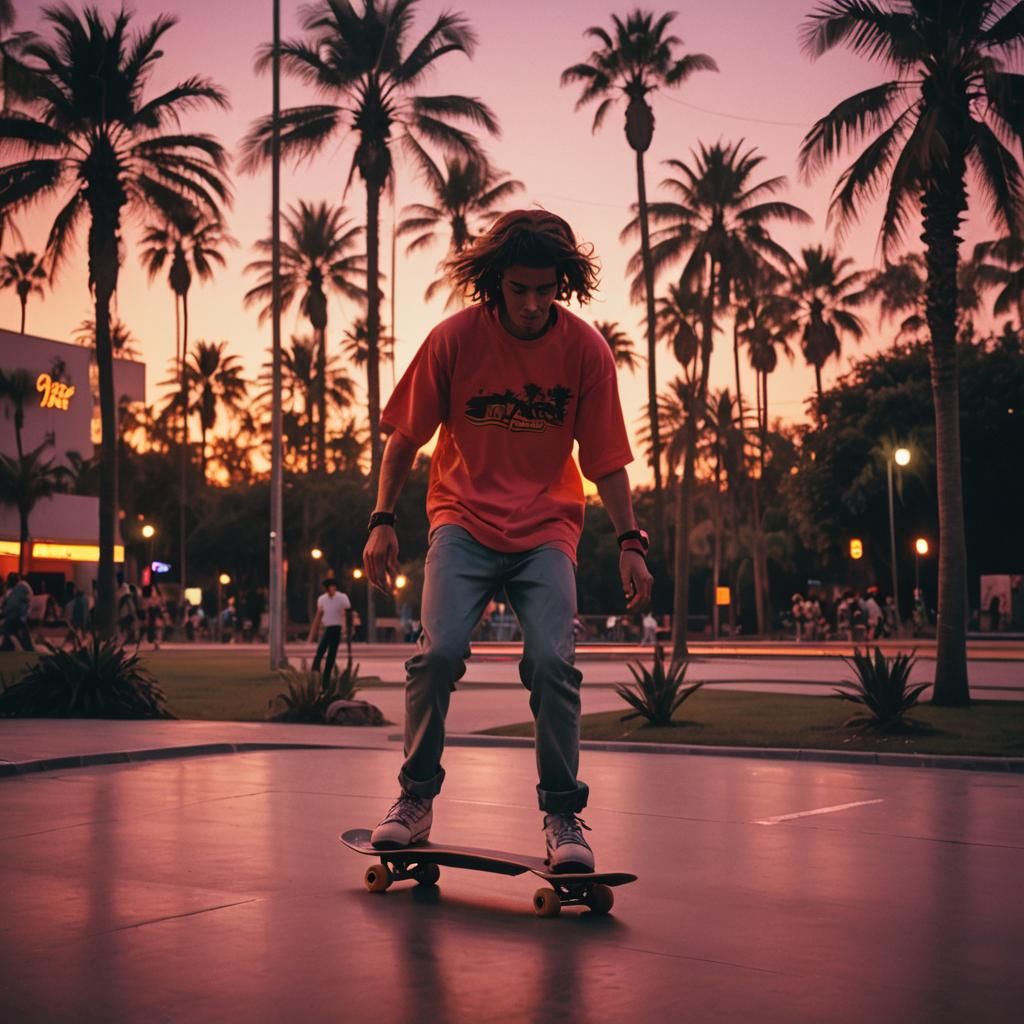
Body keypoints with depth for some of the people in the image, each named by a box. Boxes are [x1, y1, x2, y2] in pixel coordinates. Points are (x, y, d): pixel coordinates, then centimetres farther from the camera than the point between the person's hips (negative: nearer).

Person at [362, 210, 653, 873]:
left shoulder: (585, 349, -6)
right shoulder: (454, 338, -8)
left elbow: (606, 459, 1)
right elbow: (406, 436, 2)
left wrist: (630, 543, -4)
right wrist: (383, 520, -2)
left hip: (546, 527, 1)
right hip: (463, 517, 0)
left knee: (553, 662, -16)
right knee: (439, 651, -18)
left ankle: (563, 814, -1)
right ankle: (416, 799, 2)